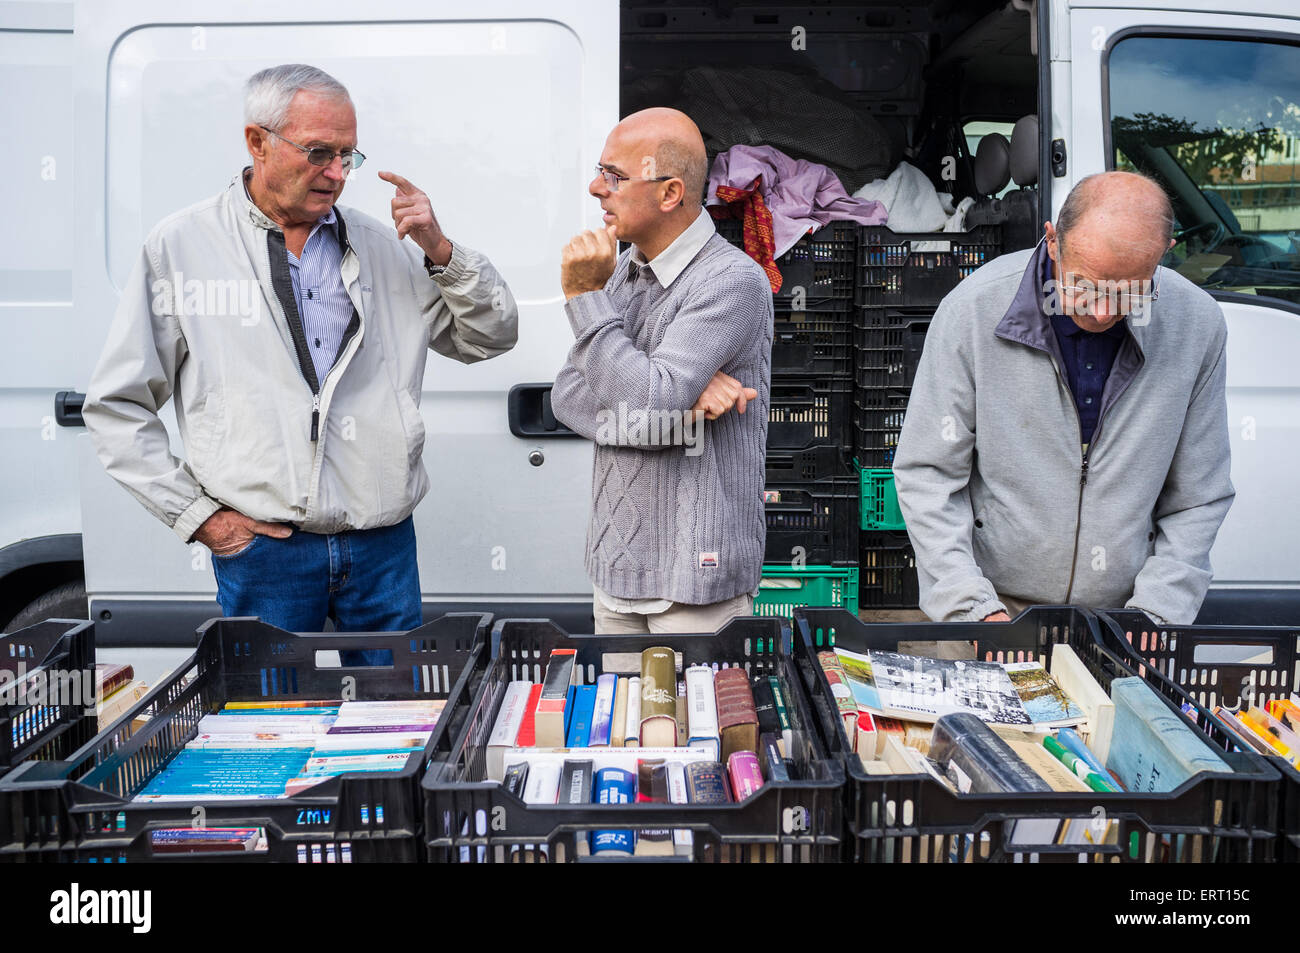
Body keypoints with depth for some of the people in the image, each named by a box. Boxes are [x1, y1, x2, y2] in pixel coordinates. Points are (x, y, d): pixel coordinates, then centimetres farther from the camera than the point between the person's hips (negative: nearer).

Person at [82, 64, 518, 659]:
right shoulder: (181, 246, 1)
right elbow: (117, 406, 3)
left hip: (384, 548, 3)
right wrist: (196, 513, -2)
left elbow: (490, 339, 12)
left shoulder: (379, 246, 9)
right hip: (262, 550, -2)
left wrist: (440, 252, -3)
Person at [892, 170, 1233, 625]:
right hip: (995, 608, -2)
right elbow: (927, 474, -6)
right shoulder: (973, 309, -11)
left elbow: (1198, 498, 5)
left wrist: (1152, 619, -5)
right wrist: (975, 609, -14)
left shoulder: (1199, 324, -3)